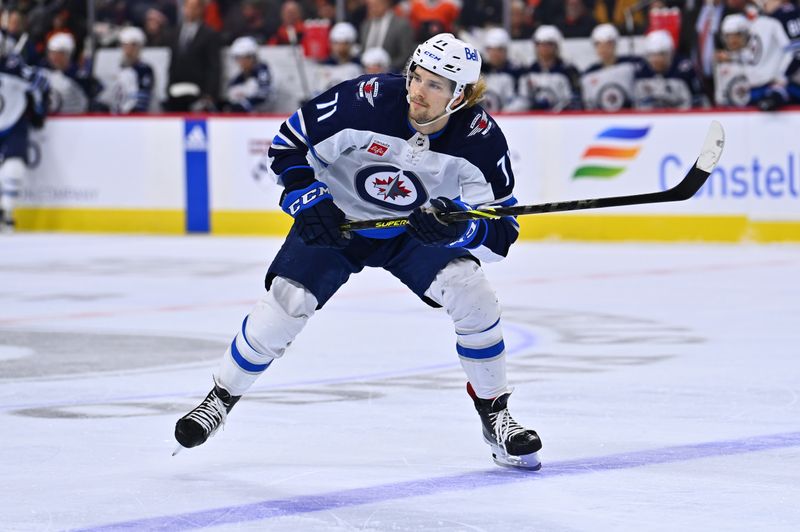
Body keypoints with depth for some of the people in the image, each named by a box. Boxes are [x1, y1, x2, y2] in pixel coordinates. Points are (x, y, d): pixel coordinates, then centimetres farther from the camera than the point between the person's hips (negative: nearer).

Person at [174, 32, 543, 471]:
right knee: (286, 303, -16)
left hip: (419, 227, 1)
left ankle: (493, 413, 0)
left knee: (472, 295, -19)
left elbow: (500, 227, -20)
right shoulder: (366, 101, -29)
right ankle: (221, 397, 7)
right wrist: (309, 202, -27)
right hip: (337, 218, -1)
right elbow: (288, 144, -15)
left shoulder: (480, 138, -24)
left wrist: (457, 228, -40)